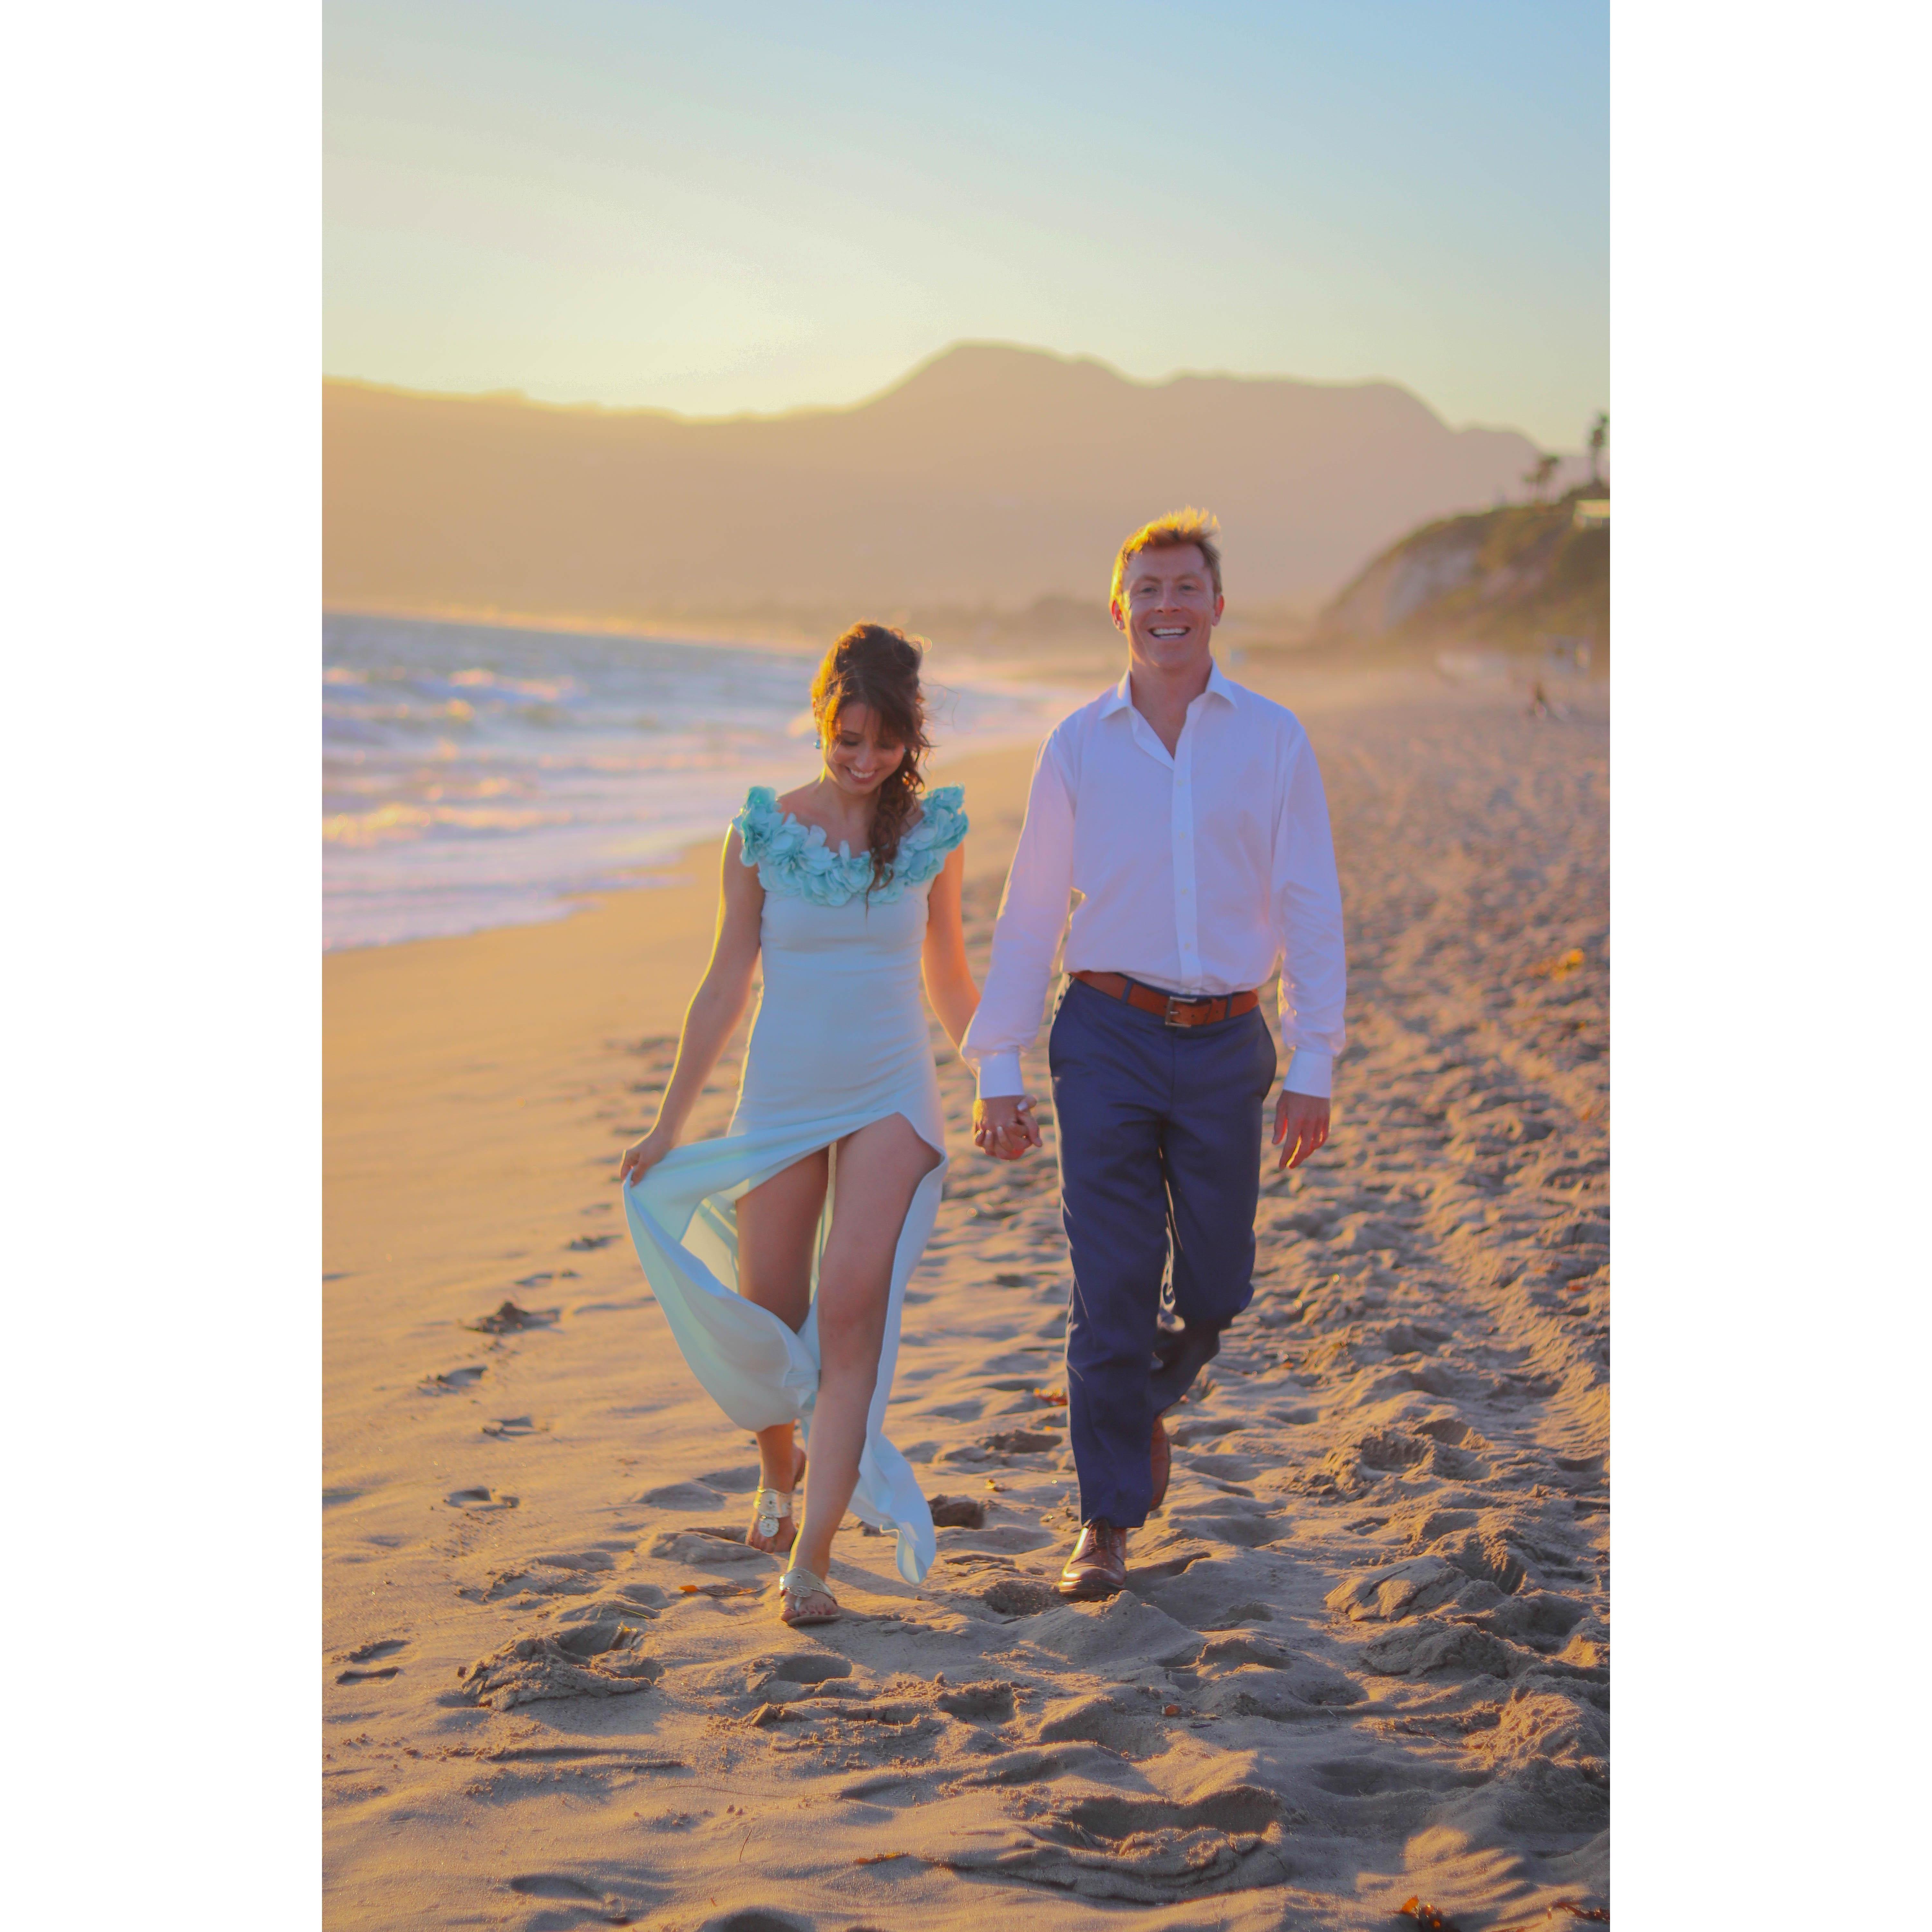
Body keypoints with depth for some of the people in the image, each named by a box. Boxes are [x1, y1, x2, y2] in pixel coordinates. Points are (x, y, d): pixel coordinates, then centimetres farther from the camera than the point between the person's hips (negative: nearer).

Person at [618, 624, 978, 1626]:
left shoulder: (934, 832, 0)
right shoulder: (762, 833, -2)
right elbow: (725, 988, 5)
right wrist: (668, 1124, 7)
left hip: (890, 1100, -1)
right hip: (782, 1099, 1)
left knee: (852, 1305, -18)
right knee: (764, 1321, 7)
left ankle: (810, 1557, -15)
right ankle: (781, 1470, 41)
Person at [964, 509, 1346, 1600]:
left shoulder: (1273, 741, 3)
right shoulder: (1079, 748, 4)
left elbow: (1310, 909, 1)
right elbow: (1030, 917, 7)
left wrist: (1314, 1067, -5)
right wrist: (998, 1071, 3)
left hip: (1225, 1046, 1)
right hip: (1109, 1038, -1)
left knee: (1216, 1290, 7)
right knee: (1115, 1288, -5)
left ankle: (1148, 1399, 40)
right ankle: (1109, 1522, 5)